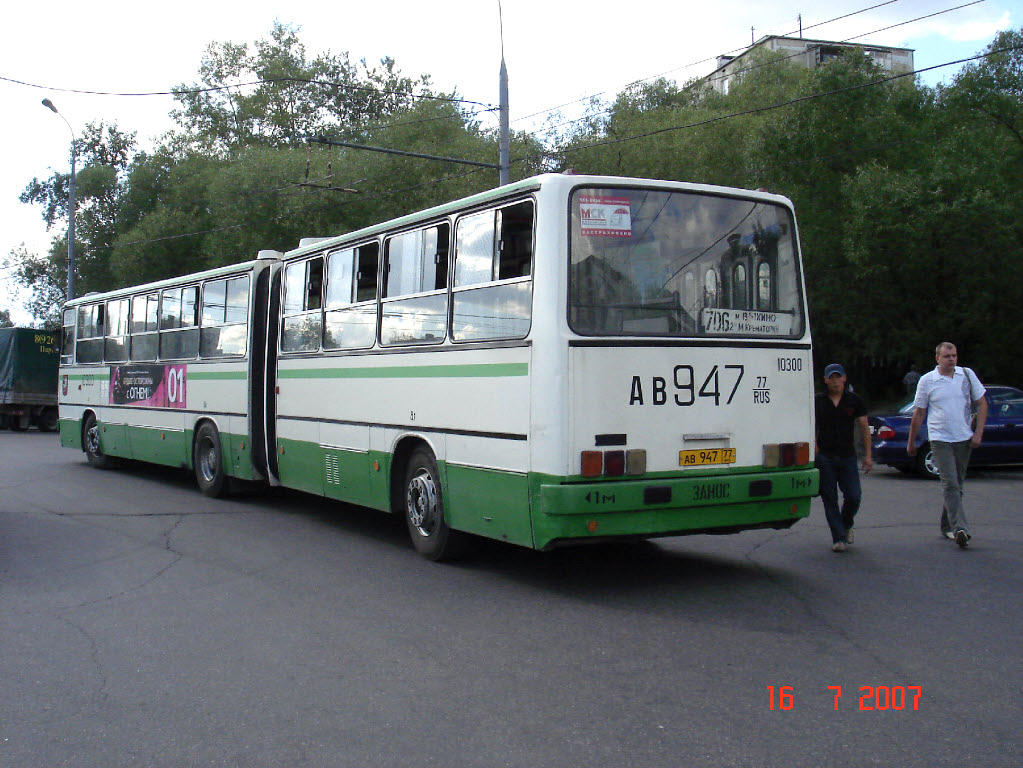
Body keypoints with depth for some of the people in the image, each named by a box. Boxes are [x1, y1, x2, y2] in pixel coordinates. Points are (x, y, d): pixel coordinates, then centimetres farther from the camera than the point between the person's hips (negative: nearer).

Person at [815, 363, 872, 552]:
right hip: (825, 457, 0)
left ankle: (846, 525, 26)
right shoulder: (818, 402, 3)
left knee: (854, 497, -4)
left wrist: (867, 455, 1)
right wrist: (814, 452, -3)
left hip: (848, 457, 0)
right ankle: (838, 538, 7)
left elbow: (864, 428, 6)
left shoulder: (855, 401, 4)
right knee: (830, 499, 0)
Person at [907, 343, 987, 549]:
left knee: (957, 484, 10)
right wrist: (911, 442, 9)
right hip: (940, 439, -3)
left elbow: (982, 404, 9)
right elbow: (919, 413, 5)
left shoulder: (967, 375, 4)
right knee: (950, 484, -14)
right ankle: (960, 529, -22)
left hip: (964, 439, 3)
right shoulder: (927, 381, -1)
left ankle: (947, 526, 22)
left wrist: (978, 433, -2)